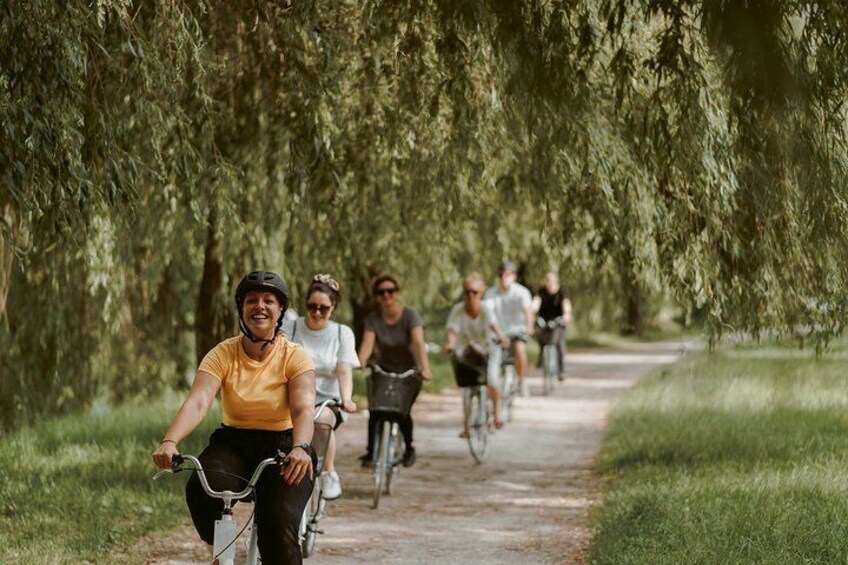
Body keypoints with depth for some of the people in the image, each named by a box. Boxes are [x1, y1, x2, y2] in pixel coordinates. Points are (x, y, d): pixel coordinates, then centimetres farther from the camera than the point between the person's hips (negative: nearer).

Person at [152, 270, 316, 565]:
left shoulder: (294, 356, -7)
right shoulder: (222, 354, -4)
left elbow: (303, 408, -21)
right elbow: (197, 402, -18)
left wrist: (300, 448, -43)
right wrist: (170, 441, -38)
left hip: (282, 449, -1)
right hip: (233, 445, 1)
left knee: (279, 528, -26)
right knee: (201, 488, -31)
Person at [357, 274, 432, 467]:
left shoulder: (410, 316, -17)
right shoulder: (373, 319, -9)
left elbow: (418, 343, -31)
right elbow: (367, 344, -24)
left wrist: (425, 369, -46)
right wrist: (360, 363, -45)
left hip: (408, 371, -2)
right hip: (384, 370, 2)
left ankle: (409, 448, 13)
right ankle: (371, 451, -3)